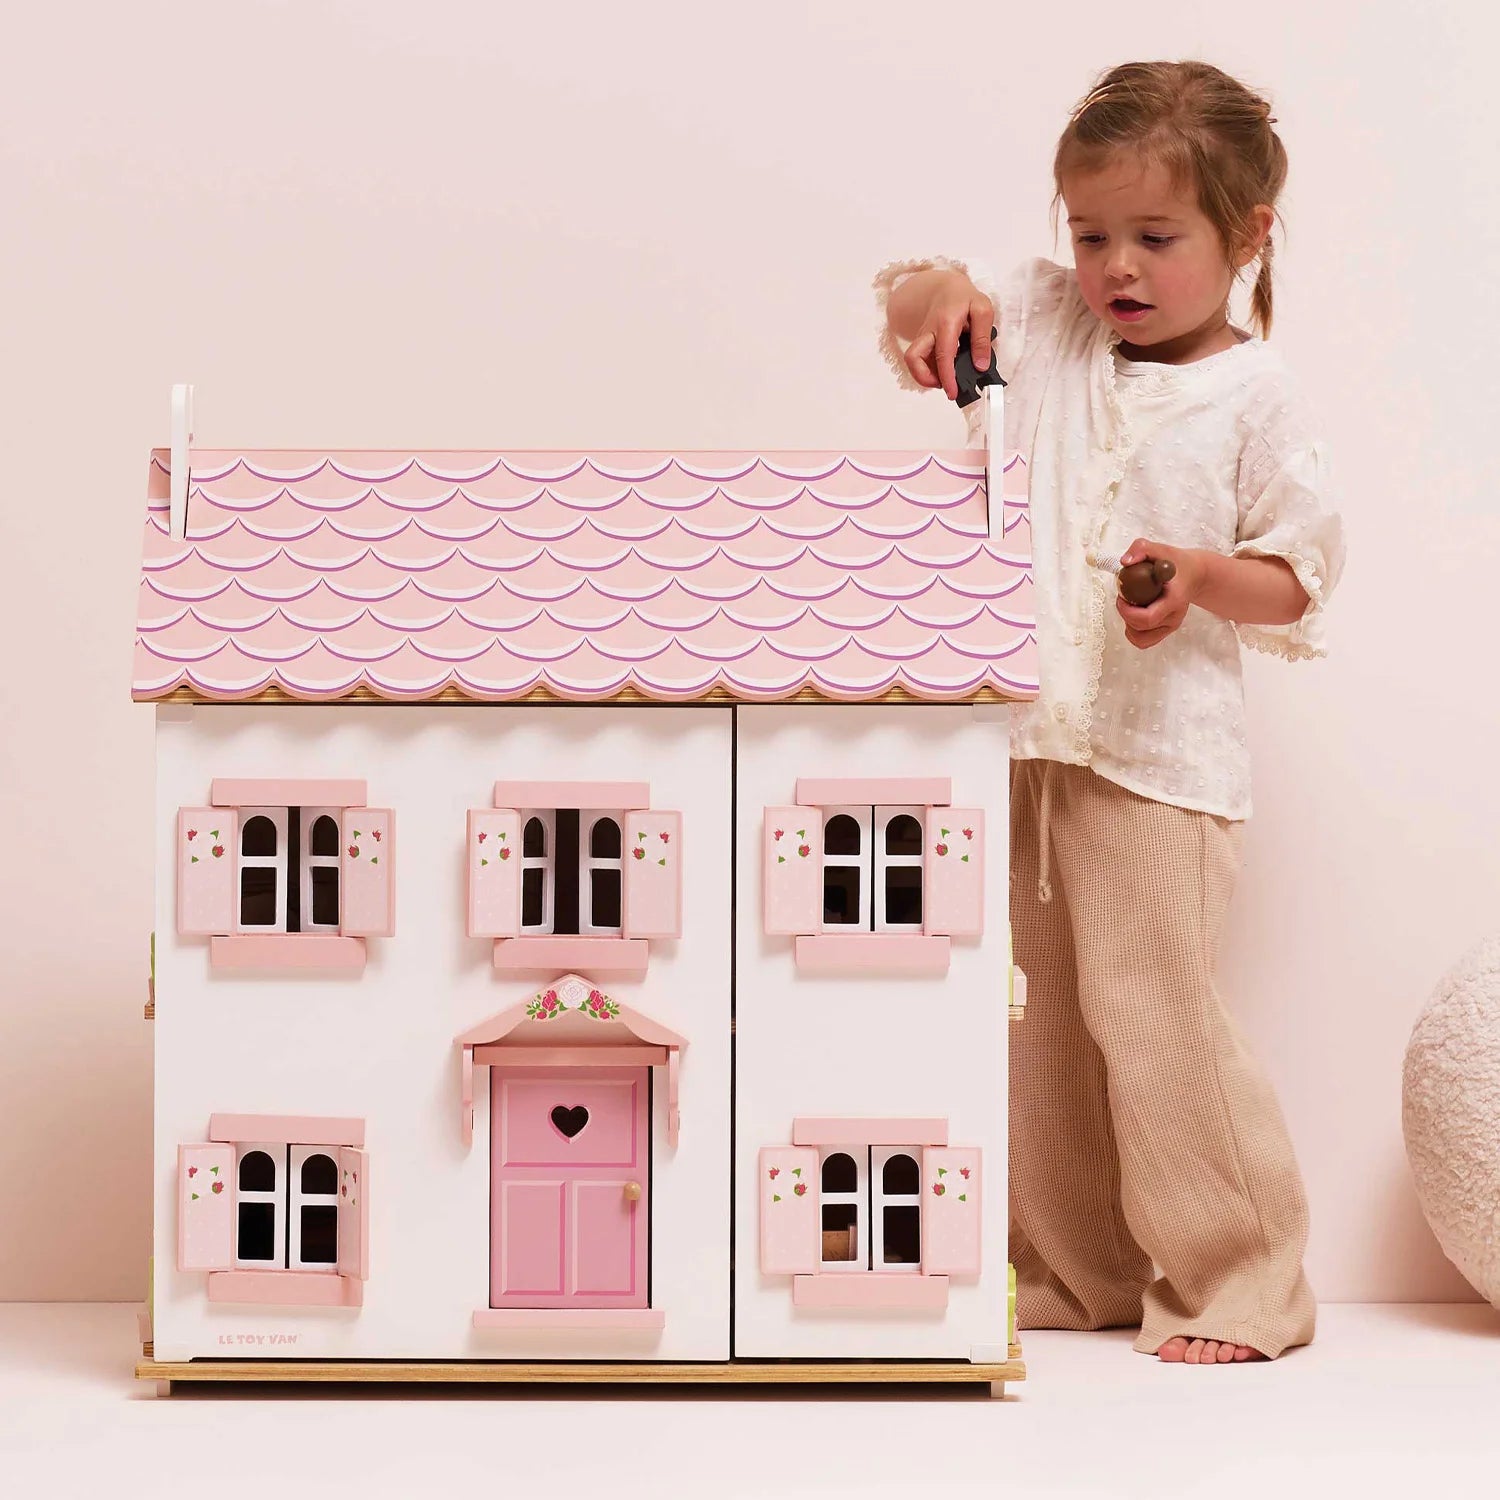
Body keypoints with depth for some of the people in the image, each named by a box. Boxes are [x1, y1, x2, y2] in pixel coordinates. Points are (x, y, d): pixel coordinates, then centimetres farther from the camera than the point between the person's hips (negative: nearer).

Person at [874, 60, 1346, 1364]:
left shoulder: (1256, 399, -2)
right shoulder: (1042, 327, 11)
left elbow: (1300, 578, -2)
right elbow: (912, 301, 16)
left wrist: (1200, 575, -21)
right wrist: (940, 293, -7)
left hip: (1157, 755, -5)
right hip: (1010, 735, 5)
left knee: (1153, 1010, -8)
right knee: (1027, 1020, 10)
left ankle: (1237, 1281, 8)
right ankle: (1069, 1271, 24)